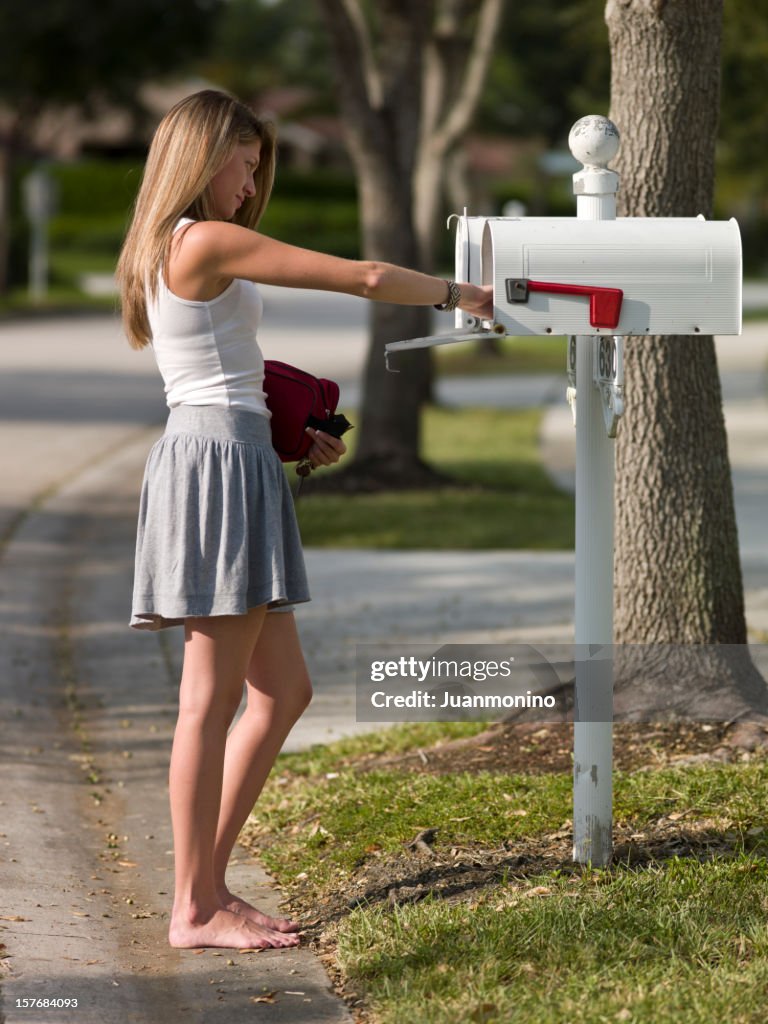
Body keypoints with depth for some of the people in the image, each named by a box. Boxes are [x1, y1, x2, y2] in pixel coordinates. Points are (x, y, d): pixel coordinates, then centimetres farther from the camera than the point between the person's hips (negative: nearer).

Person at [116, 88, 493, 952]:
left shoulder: (163, 252, 19)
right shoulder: (209, 242, -11)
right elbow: (363, 279, -9)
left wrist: (294, 435, 16)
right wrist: (458, 295, 4)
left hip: (222, 460, 10)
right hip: (221, 463, -10)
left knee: (283, 692, 11)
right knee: (213, 698, -6)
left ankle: (207, 885, 13)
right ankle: (195, 908, -1)